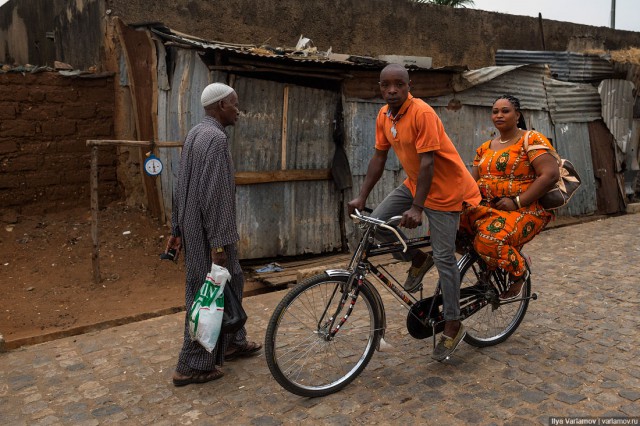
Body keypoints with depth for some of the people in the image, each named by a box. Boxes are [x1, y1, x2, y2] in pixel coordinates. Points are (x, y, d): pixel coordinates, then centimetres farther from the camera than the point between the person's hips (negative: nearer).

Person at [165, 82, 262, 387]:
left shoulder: (196, 133, 13)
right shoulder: (215, 138, -18)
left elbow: (182, 187, 17)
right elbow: (214, 195, -24)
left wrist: (177, 229, 21)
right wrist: (219, 243, -22)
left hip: (193, 227, 10)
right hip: (208, 232, -10)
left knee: (232, 280, 20)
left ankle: (232, 342, 35)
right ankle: (192, 366, 12)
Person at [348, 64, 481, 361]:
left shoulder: (422, 113, -23)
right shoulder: (384, 116, -1)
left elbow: (427, 163, -27)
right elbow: (379, 158, 4)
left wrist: (417, 208, -31)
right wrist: (361, 197, 1)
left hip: (444, 188, -7)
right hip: (414, 184, 7)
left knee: (444, 258, -5)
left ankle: (453, 327, 9)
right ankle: (418, 260, 17)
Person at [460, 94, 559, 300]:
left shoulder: (532, 140, -3)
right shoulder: (485, 148, 17)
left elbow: (551, 174, -14)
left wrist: (517, 202, -19)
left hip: (523, 209, -6)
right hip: (485, 207, 7)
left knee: (490, 239, -35)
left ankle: (518, 273, 1)